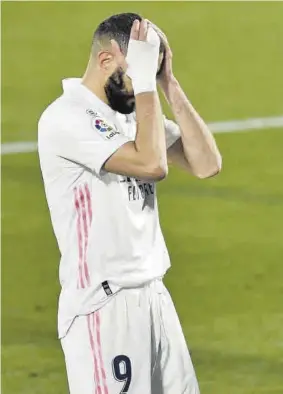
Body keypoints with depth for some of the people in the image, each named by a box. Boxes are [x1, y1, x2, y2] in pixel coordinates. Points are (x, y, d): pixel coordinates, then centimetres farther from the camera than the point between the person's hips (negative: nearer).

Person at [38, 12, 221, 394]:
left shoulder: (134, 112, 11)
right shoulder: (65, 118, -14)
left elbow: (206, 163, 3)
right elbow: (152, 164, -23)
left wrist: (168, 84, -1)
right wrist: (145, 80, -18)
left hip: (153, 295, 8)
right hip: (102, 306, -8)